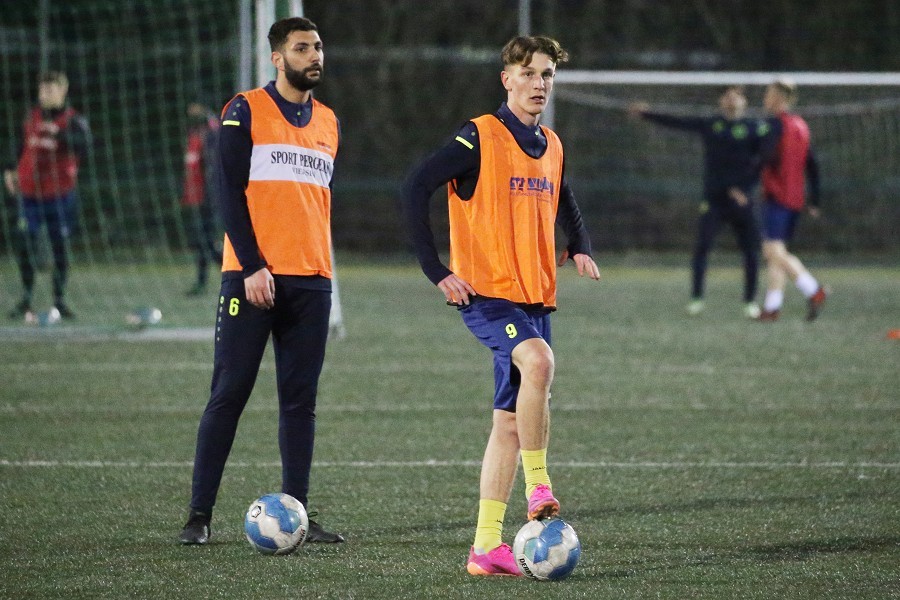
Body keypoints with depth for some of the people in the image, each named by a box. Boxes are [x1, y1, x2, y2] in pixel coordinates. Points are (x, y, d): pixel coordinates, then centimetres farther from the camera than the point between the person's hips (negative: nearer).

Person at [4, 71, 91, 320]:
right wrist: (12, 171, 16)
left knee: (60, 247, 2)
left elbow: (84, 144, -24)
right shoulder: (32, 118, 9)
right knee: (24, 243, -4)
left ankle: (59, 300, 11)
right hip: (29, 193, 3)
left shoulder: (74, 121, -5)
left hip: (60, 194, -3)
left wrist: (59, 135, -36)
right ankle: (26, 297, 5)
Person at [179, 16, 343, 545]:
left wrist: (321, 267, 15)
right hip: (254, 277, -5)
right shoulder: (246, 111, -1)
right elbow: (230, 192, -7)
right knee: (229, 395, -4)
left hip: (311, 281, 5)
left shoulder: (329, 123, 16)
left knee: (301, 401, 4)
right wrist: (251, 267, -14)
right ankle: (200, 515, -1)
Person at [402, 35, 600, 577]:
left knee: (510, 422, 5)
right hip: (487, 293, -7)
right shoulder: (480, 138, -8)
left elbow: (565, 204, 33)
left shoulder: (551, 147, 14)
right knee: (538, 361, -33)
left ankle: (487, 546, 7)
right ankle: (538, 483, -21)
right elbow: (416, 189, -14)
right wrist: (438, 271, -16)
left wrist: (581, 248, 12)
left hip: (537, 299, 7)